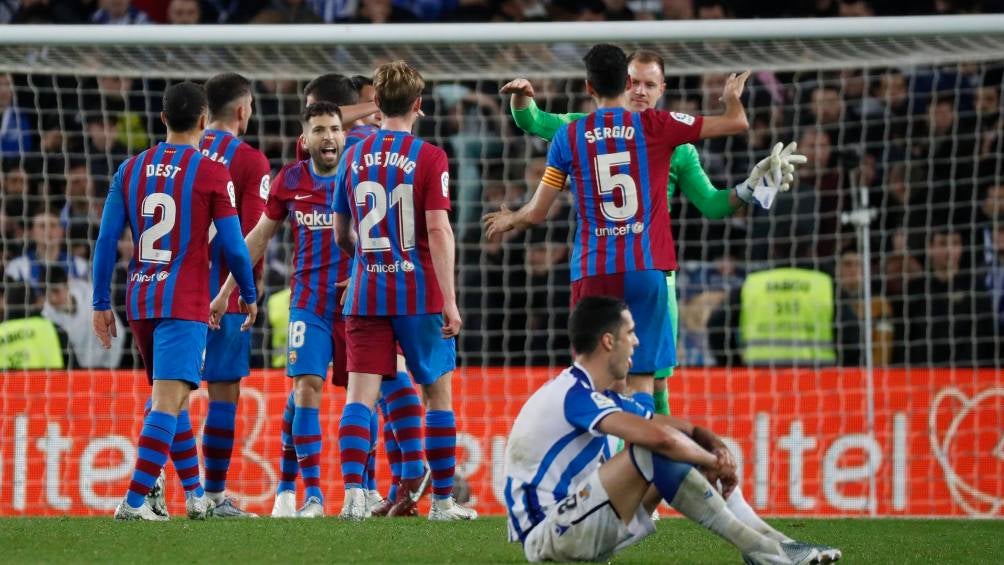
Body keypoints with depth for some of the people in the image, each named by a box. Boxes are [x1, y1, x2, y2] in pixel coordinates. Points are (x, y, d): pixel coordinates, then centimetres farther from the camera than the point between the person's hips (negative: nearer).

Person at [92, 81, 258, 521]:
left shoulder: (131, 170, 8)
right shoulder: (211, 173, -5)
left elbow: (106, 240, 5)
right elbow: (233, 245, -5)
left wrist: (101, 303, 10)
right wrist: (249, 296, 10)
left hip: (139, 301, 6)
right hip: (185, 303, -6)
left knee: (170, 397, 19)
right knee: (169, 401, -11)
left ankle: (195, 496, 27)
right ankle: (134, 502, -23)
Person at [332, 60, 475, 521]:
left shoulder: (354, 157, 7)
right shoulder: (428, 158, -5)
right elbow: (438, 229, -13)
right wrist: (449, 300, -13)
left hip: (365, 294, 3)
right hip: (419, 293, -3)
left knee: (361, 394, -3)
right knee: (439, 392, 11)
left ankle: (353, 495, -19)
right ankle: (443, 501, 15)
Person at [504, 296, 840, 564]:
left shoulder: (602, 398, 15)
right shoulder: (574, 394, -18)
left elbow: (683, 428, 18)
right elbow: (659, 436, -31)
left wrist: (717, 447, -4)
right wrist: (715, 461, -15)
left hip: (579, 526, 10)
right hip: (547, 533, -10)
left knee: (683, 450, 7)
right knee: (657, 451, -24)